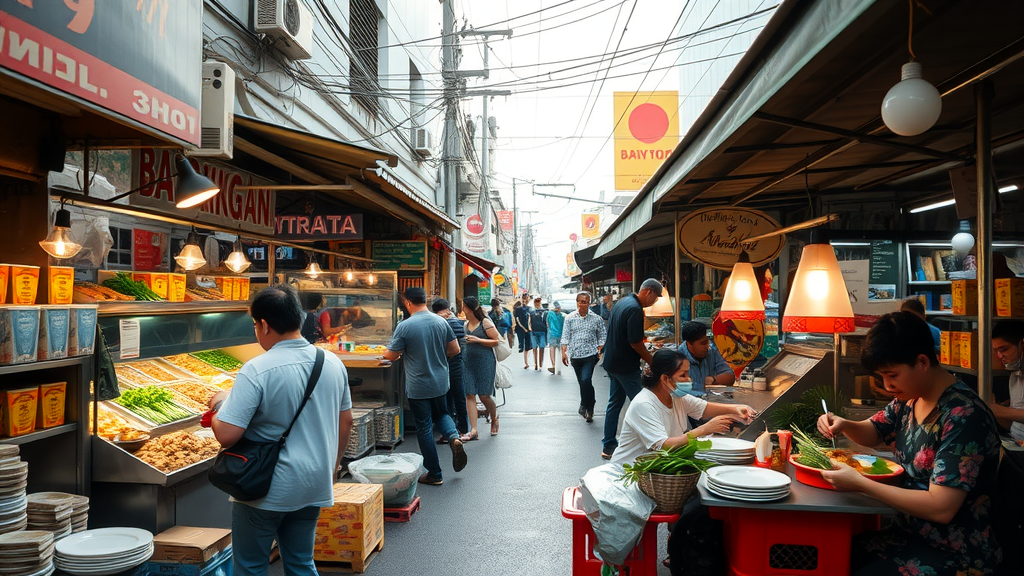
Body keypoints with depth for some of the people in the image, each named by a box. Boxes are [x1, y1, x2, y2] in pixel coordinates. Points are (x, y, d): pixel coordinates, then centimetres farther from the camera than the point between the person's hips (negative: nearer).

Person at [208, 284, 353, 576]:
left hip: (266, 492, -5)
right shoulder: (333, 364, -2)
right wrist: (332, 467, 22)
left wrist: (220, 404, -2)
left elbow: (226, 436, -22)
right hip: (314, 487, 5)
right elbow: (345, 422, 9)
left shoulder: (256, 371, -20)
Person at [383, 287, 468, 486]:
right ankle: (454, 437, -3)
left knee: (424, 428, 7)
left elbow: (391, 356, -10)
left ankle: (434, 474, 14)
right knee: (442, 413, 27)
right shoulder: (441, 322, -1)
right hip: (440, 382, 4)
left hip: (418, 386, -4)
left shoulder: (404, 326, -16)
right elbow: (455, 349, 4)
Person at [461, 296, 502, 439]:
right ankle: (473, 431, -2)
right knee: (469, 395, -3)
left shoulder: (485, 322, -6)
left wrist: (478, 340, -15)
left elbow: (497, 341, -9)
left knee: (484, 395, -1)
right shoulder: (466, 324, 13)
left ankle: (494, 419, 29)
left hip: (485, 362, -6)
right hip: (469, 363, 6)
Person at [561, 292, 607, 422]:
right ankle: (589, 407, 24)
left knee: (586, 380, -17)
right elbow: (565, 336, 3)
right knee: (582, 382, 9)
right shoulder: (570, 318, 4)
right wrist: (564, 352, -6)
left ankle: (585, 407, -2)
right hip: (575, 355, 3)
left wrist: (600, 350, -3)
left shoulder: (596, 319, 1)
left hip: (590, 354, -2)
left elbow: (602, 336, 7)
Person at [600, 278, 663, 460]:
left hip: (612, 362, 10)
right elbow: (635, 343, -22)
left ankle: (608, 446, 19)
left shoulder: (622, 303, 11)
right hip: (626, 366, -10)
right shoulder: (635, 309, -20)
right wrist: (652, 361, -9)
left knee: (615, 403, 14)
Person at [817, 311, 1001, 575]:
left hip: (955, 555, -8)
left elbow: (941, 508, -28)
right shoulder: (909, 398, 1)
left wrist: (860, 483, -25)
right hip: (909, 532, 8)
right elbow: (873, 432, 20)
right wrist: (843, 425, -4)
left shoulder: (964, 416, -24)